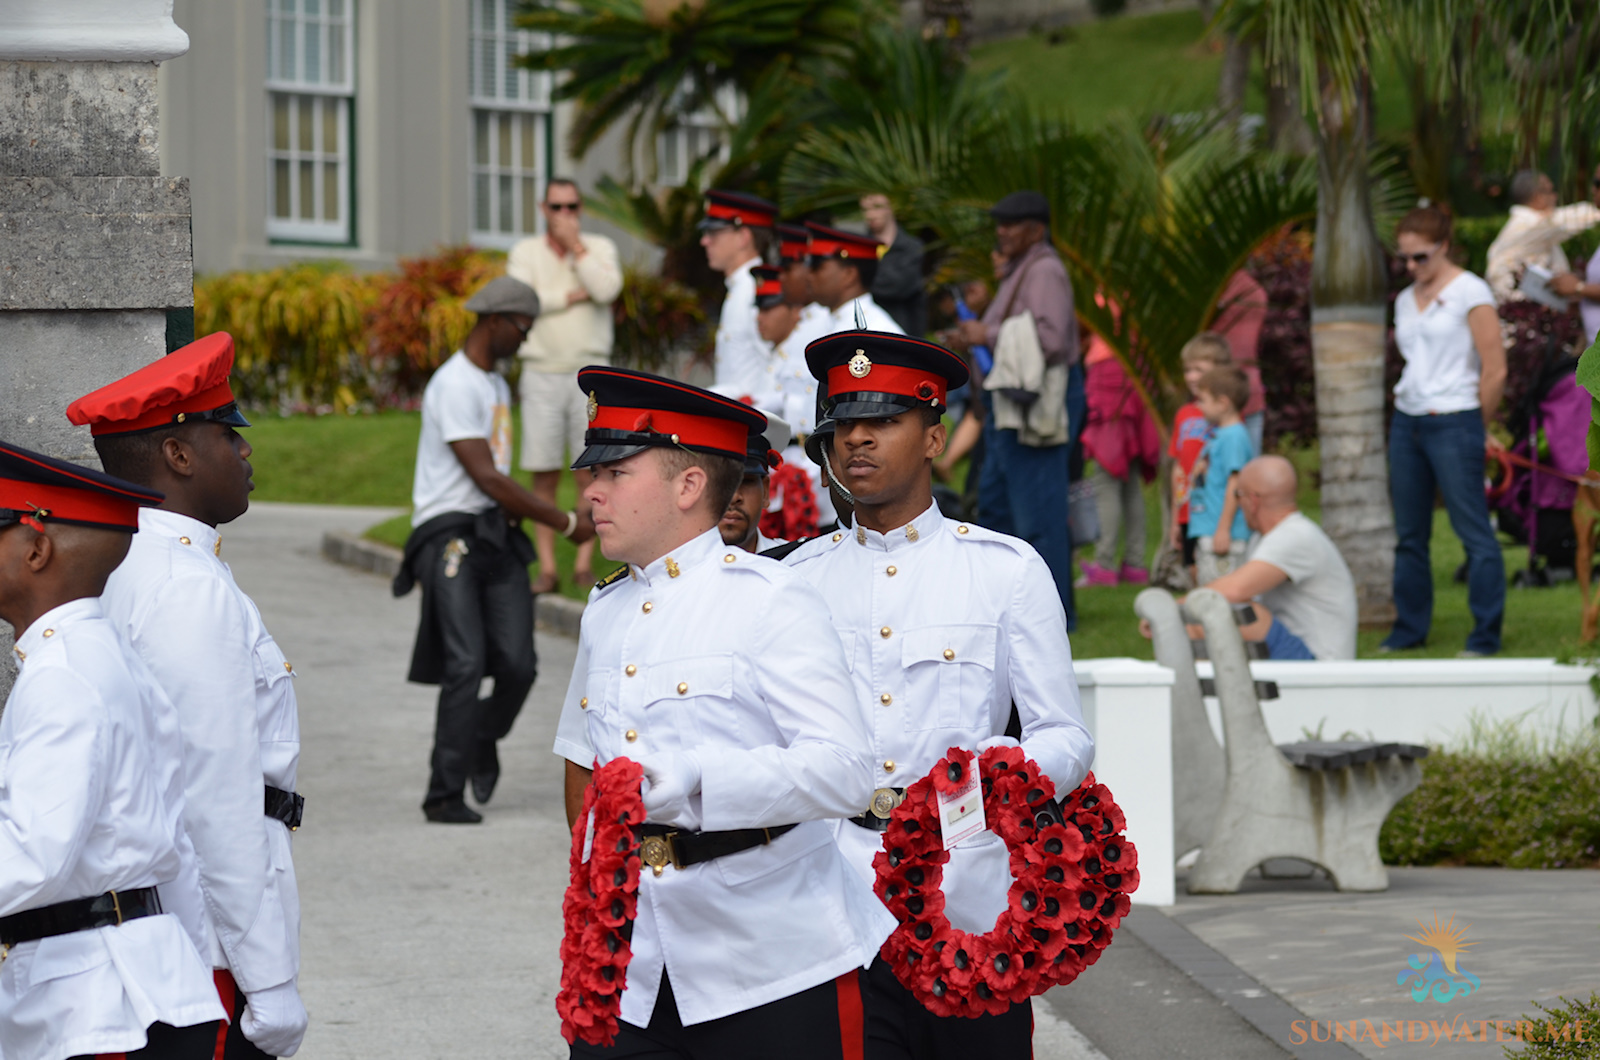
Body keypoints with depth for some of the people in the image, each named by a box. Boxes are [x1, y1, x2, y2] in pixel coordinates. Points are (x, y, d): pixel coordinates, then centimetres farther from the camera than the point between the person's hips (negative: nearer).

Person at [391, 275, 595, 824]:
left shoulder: (496, 385, 21)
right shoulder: (454, 386, -12)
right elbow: (485, 477, -16)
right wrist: (563, 522, -10)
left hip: (496, 533, 8)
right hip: (449, 533, -8)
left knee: (518, 665, -5)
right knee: (466, 664, -17)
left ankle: (484, 738, 24)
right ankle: (444, 793, -13)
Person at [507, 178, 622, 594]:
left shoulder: (600, 248, 8)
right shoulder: (525, 251, 8)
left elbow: (607, 289, -12)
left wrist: (575, 245, -7)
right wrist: (574, 296, -7)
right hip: (542, 371, 0)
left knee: (590, 471, -3)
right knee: (544, 475, -1)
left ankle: (585, 563, 3)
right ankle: (547, 568, 1)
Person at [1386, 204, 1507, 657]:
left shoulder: (1470, 293, -7)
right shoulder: (1406, 300, 14)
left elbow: (1495, 370, -8)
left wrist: (1478, 430, 0)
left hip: (1453, 422, -7)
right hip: (1406, 423, 7)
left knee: (1474, 532, -5)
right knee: (1409, 534, 8)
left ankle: (1486, 635, -1)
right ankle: (1409, 628, 16)